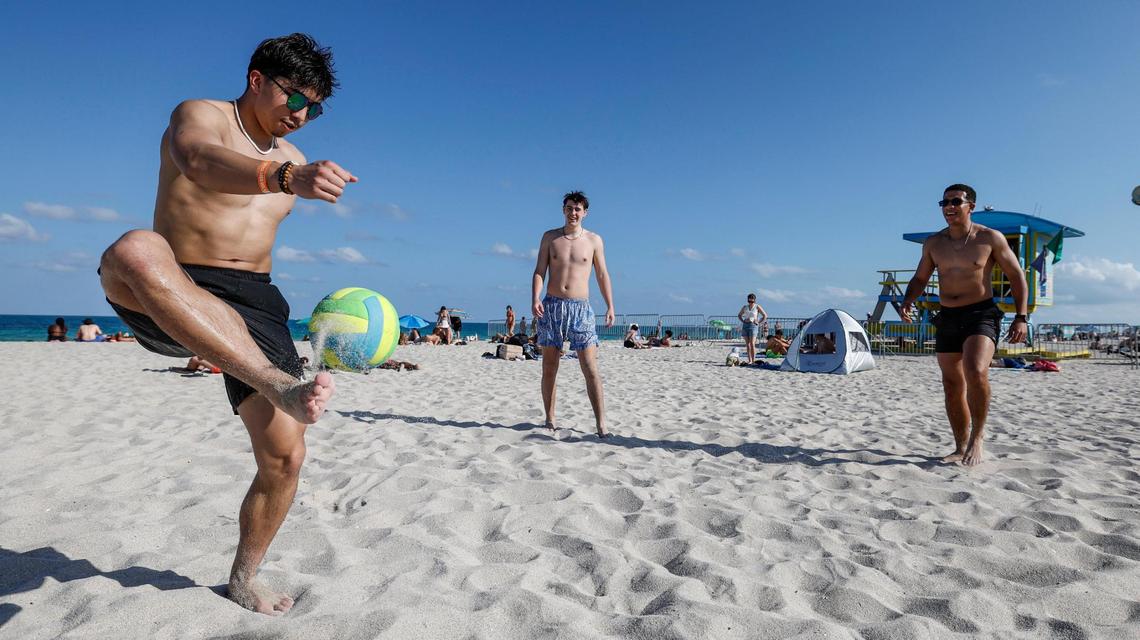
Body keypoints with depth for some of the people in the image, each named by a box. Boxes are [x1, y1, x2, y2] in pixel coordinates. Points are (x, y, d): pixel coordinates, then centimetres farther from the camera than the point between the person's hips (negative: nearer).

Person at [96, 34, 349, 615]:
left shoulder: (293, 160, 19)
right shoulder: (199, 115, -1)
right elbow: (201, 162, -28)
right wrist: (284, 177, -47)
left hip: (253, 303, 5)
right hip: (177, 299, -4)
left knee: (285, 456, -4)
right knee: (133, 251, -40)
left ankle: (244, 578, 22)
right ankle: (281, 387, -49)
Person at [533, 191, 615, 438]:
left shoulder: (594, 240, 6)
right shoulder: (550, 237, 8)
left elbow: (602, 275, 10)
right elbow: (539, 271, 4)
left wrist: (610, 306, 2)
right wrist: (535, 299, -12)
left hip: (581, 308, -1)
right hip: (552, 306, 1)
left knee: (590, 368, -7)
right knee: (549, 367, 5)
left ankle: (601, 424, -6)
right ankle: (550, 420, 15)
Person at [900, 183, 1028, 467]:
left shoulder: (990, 238, -3)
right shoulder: (933, 243, 7)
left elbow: (1017, 277, 2)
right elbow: (920, 279, 17)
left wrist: (1021, 317, -7)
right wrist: (907, 301, -4)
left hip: (981, 315, -4)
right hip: (947, 318, 4)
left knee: (976, 373, -28)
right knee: (952, 386, 7)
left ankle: (977, 436, -7)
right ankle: (961, 448, 20)